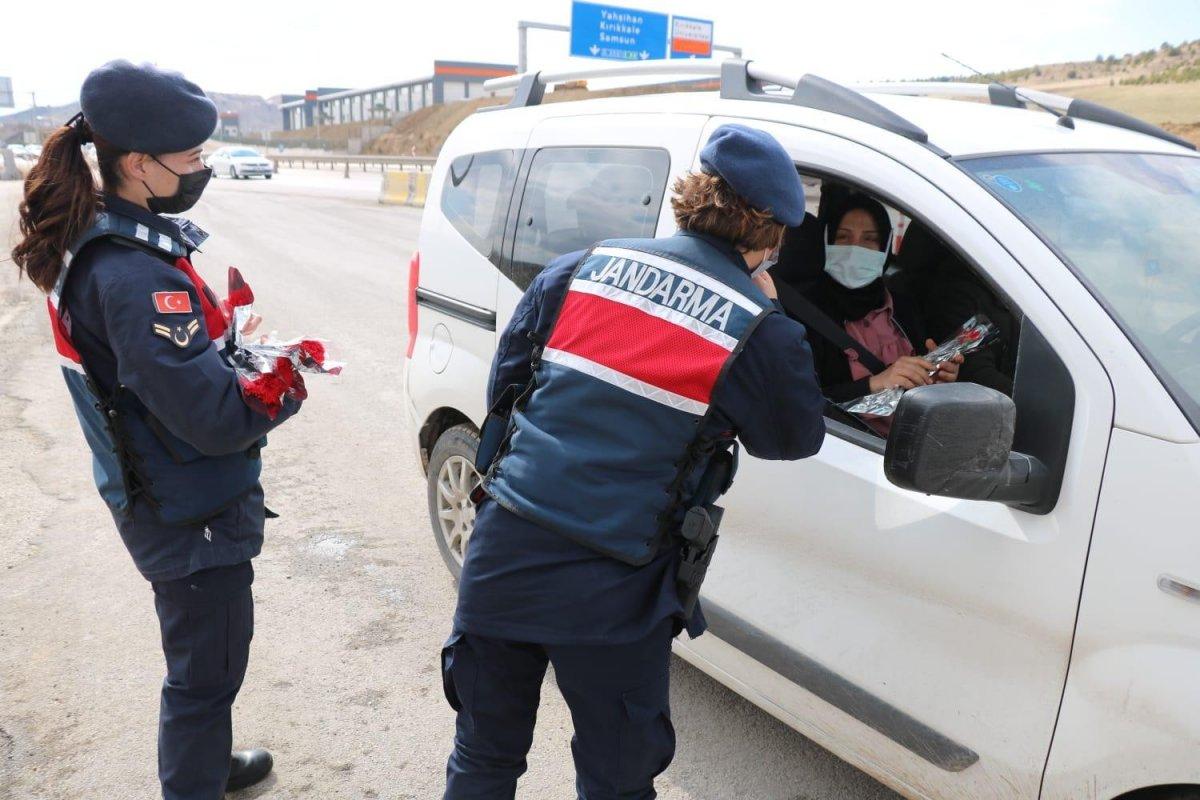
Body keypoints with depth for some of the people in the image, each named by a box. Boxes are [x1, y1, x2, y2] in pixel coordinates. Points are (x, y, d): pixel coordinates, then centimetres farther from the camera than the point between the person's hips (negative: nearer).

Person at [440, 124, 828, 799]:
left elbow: (505, 382, 11)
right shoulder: (761, 329, -8)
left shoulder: (580, 269, 3)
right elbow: (798, 438, 8)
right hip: (610, 597, -3)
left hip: (503, 551, 4)